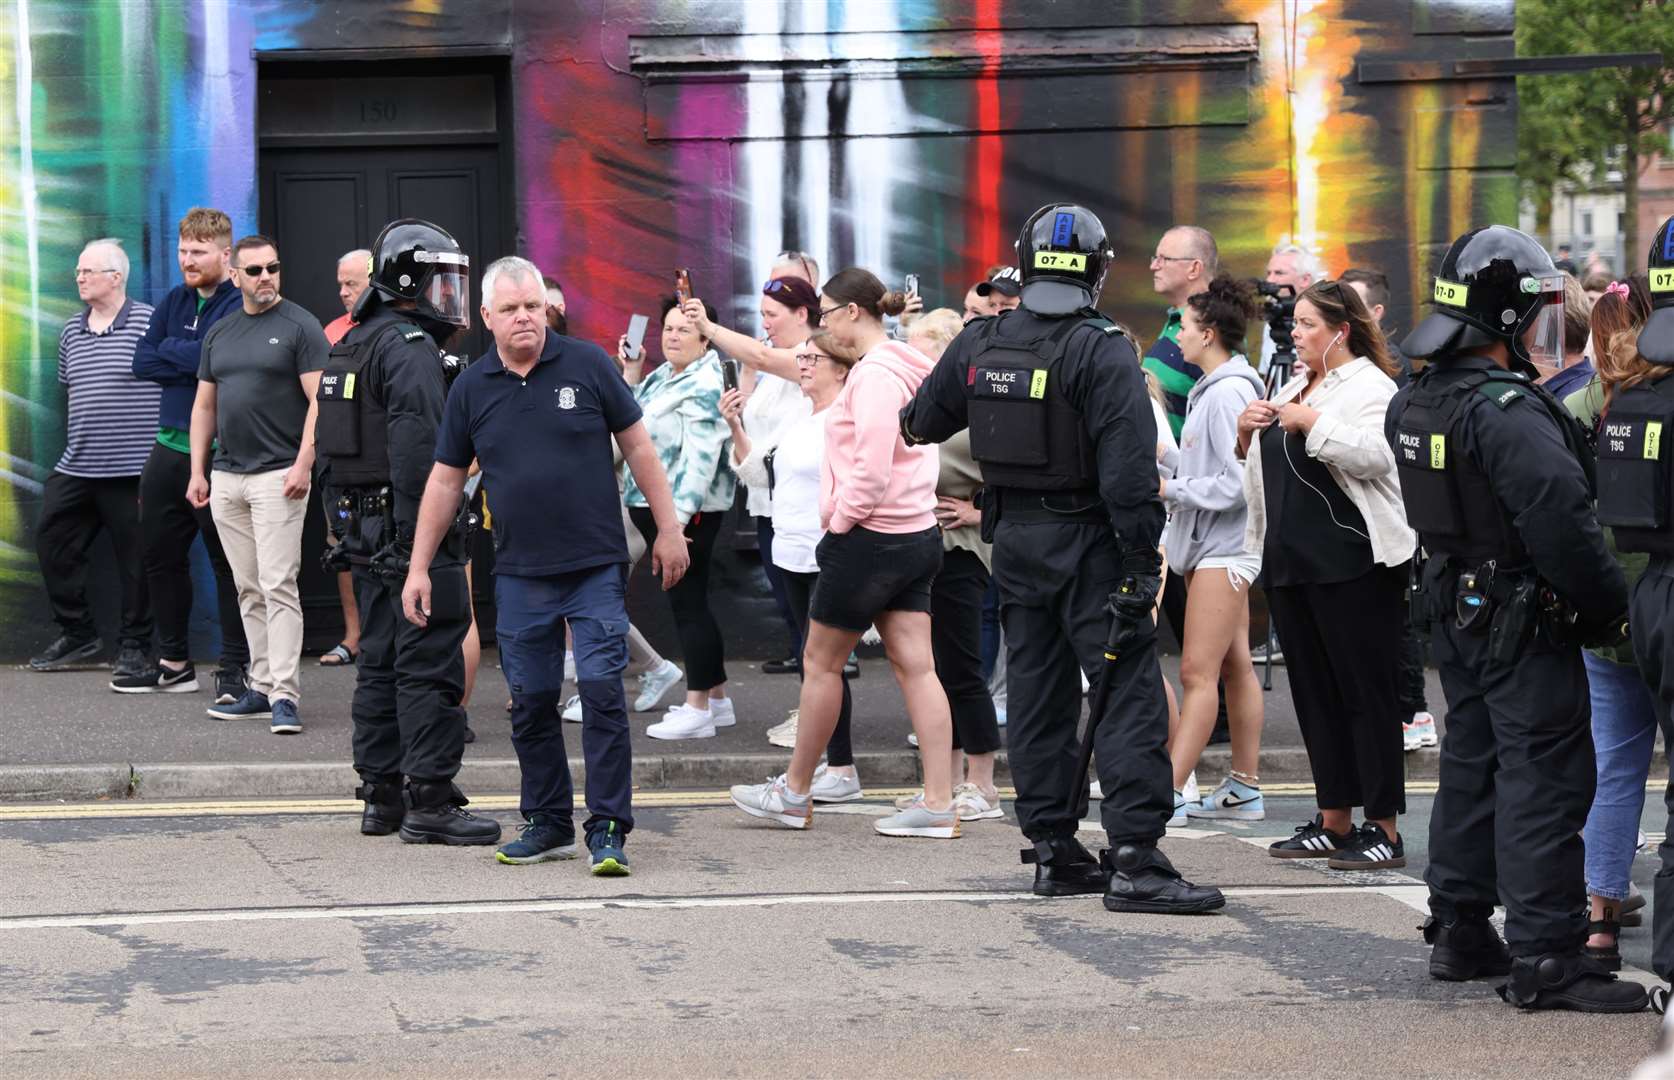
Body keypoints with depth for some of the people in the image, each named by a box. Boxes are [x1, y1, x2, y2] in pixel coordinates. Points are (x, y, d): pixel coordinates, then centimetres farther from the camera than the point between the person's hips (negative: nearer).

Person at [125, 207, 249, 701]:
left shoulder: (240, 305, -9)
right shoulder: (174, 301, 13)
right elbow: (142, 362, 6)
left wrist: (170, 350, -4)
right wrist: (189, 362, -8)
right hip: (169, 447, 8)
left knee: (228, 562, -2)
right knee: (160, 555, 13)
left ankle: (235, 666, 4)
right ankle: (173, 664, 24)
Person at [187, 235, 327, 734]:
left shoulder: (299, 326, -3)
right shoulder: (220, 333, 15)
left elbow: (318, 401, -9)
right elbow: (204, 405, 19)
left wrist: (303, 465, -18)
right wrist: (197, 471, 12)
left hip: (278, 476, -6)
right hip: (226, 478, 6)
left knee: (278, 587, -11)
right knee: (249, 590, 9)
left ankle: (284, 696, -13)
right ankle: (262, 688, 14)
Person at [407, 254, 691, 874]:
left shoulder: (587, 365, -2)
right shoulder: (471, 389, 4)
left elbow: (637, 447, 4)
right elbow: (445, 480, 10)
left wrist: (668, 528, 2)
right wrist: (418, 568, 7)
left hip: (596, 566, -3)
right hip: (520, 574, 3)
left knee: (602, 690, -7)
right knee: (530, 701, 7)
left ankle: (608, 828, -3)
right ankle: (547, 823, 19)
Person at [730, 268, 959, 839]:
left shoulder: (874, 373, -17)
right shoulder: (903, 369, 13)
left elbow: (871, 467, -23)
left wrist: (839, 520, -11)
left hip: (870, 536, -9)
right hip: (916, 534, 9)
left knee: (820, 662, 5)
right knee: (915, 667, 4)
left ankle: (794, 793, 17)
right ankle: (938, 802, 0)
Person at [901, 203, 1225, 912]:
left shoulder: (979, 344, 3)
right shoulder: (1102, 351, -16)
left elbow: (921, 424, 19)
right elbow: (1128, 467, -21)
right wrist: (1141, 562, -17)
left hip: (1015, 538, 6)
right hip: (1087, 542, -6)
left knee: (1035, 693, 13)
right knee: (1128, 694, -5)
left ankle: (1054, 852, 17)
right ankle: (1134, 862, -11)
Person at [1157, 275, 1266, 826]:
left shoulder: (1228, 392, -16)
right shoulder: (1212, 388, 14)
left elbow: (1235, 482, -20)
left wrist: (1170, 489, -14)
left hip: (1224, 546, -10)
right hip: (1213, 543, 10)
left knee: (1198, 672, -10)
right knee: (1235, 668, 12)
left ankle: (1168, 794, -11)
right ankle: (1245, 790, 17)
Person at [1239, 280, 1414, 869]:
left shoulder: (1369, 386, -7)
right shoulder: (1293, 387, 18)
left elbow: (1374, 455, -24)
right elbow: (1261, 466, 24)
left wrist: (1310, 422, -19)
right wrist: (1247, 433, 5)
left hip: (1353, 563, -9)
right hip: (1292, 561, 9)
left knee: (1365, 692, -5)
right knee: (1314, 690, 11)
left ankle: (1383, 828, -1)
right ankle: (1334, 821, 18)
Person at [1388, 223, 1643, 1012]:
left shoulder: (1415, 401, 8)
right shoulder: (1508, 410, -22)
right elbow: (1562, 522, -26)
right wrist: (1608, 606, -16)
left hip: (1454, 613, 9)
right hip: (1525, 622, -9)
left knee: (1473, 763, 18)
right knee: (1543, 778, -6)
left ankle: (1459, 932, 26)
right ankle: (1545, 960, -7)